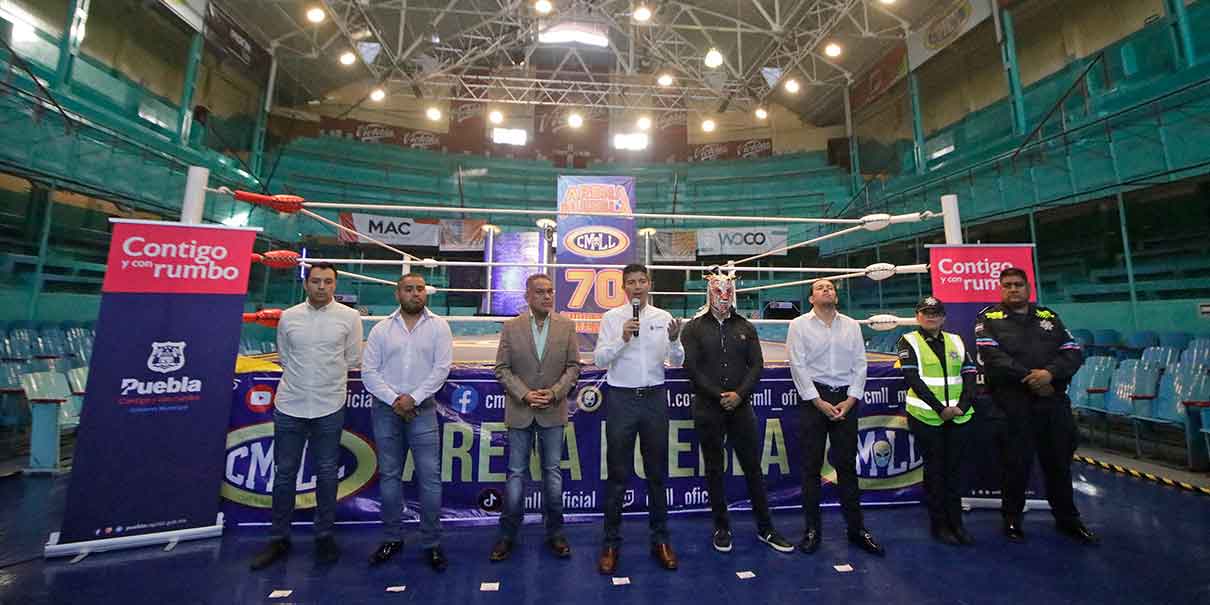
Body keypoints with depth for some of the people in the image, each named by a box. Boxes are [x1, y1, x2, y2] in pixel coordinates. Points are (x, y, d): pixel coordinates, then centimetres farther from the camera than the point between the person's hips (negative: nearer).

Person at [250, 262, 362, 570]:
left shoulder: (349, 317, -5)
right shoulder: (288, 317, 2)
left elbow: (353, 359, 2)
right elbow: (284, 357, 12)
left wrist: (327, 375, 6)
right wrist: (304, 375, 7)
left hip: (329, 408, -2)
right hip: (289, 406, 2)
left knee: (327, 474, 10)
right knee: (284, 473, 12)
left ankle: (324, 535, 26)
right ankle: (279, 538, 29)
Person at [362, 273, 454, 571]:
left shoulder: (438, 326, 0)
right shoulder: (382, 328, 4)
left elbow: (441, 368, -6)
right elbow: (369, 371, 0)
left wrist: (413, 398, -13)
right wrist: (394, 399, -11)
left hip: (422, 409, -2)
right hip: (386, 409, 2)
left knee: (430, 477, -1)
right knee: (389, 476, 12)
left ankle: (431, 542, 12)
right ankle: (393, 538, 28)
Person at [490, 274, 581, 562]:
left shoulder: (567, 326, 0)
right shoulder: (511, 327, -1)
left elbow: (573, 366, 0)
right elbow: (502, 368, -2)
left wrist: (554, 392, -12)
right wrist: (524, 395, -13)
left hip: (553, 410, 1)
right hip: (520, 411, 0)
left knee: (552, 472, 11)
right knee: (516, 473, 9)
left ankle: (555, 532, 26)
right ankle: (507, 534, 26)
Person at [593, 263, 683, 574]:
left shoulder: (663, 317, 4)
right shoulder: (611, 317, -1)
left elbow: (677, 362, 4)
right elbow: (599, 359, -7)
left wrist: (674, 340, -16)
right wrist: (622, 338, -20)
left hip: (654, 397, 2)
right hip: (621, 397, -2)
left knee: (657, 472, 13)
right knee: (617, 474, 8)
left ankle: (660, 539, 30)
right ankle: (611, 542, 22)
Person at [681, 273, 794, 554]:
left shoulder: (746, 328, 9)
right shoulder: (693, 328, 1)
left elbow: (756, 365, 4)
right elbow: (691, 368, -7)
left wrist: (739, 394, -10)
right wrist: (719, 395, -12)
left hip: (741, 406, 2)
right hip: (707, 409, -2)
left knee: (753, 467, 9)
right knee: (714, 469, 9)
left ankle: (765, 528, 24)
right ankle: (722, 528, 24)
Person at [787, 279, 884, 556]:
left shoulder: (852, 325, 9)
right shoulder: (799, 325, -1)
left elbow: (860, 364, 6)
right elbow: (798, 366, -7)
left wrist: (850, 401, -5)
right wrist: (819, 402, -11)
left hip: (845, 399, 3)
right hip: (814, 398, -2)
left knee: (847, 465, 10)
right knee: (812, 466, 4)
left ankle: (856, 528, 22)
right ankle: (812, 529, 14)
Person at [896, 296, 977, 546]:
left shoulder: (956, 341, 11)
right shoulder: (909, 341, -3)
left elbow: (970, 374, 4)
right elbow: (913, 379, -12)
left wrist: (962, 405, -10)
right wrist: (940, 408, -17)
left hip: (958, 416, 4)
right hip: (926, 416, -4)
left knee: (954, 469, 12)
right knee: (935, 470, 6)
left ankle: (956, 522, 25)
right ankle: (939, 524, 18)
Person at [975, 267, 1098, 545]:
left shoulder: (1049, 317, 13)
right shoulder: (988, 318, -1)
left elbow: (1073, 352, 4)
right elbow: (992, 357, -13)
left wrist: (1050, 372, -14)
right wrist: (1029, 378, -16)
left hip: (1054, 403, 4)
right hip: (1012, 405, -4)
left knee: (1059, 462, 15)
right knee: (1016, 464, 4)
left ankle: (1068, 519, 34)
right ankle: (1012, 519, 20)